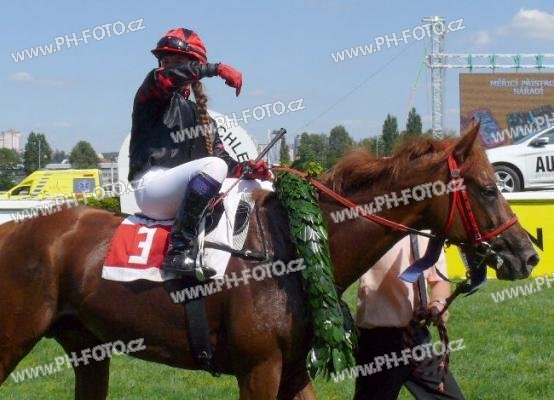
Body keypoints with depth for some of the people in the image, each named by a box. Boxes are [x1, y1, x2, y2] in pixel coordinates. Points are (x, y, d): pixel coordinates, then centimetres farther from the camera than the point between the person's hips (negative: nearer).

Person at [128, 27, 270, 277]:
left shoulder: (201, 118, 24)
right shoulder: (151, 93, 7)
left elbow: (224, 159, 15)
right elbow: (164, 78, -18)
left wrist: (247, 169, -6)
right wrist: (216, 69, -18)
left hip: (180, 196, 7)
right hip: (150, 185, -7)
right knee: (213, 166, -32)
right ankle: (179, 249, -35)